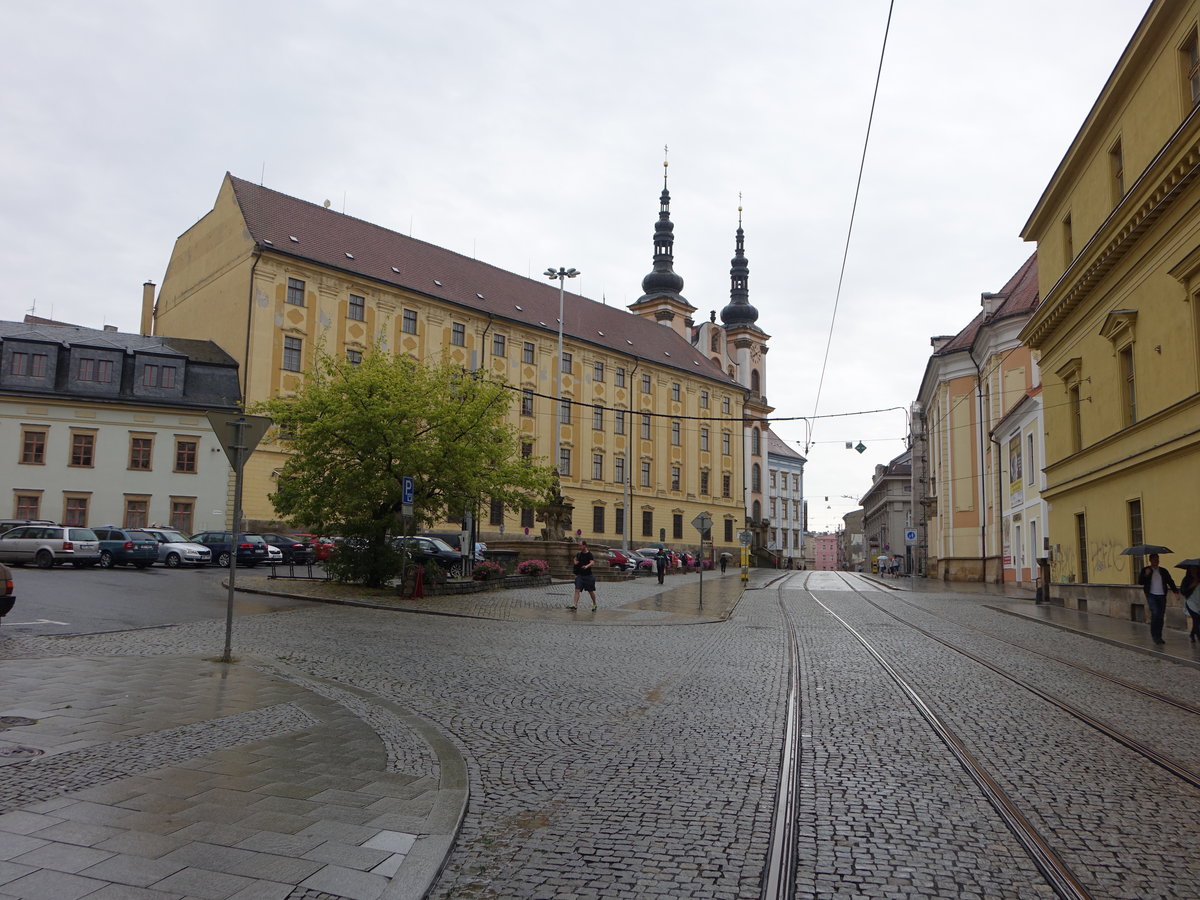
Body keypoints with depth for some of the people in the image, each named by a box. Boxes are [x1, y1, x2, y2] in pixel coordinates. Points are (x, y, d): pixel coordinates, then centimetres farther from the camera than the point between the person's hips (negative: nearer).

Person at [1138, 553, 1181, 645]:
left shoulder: (1163, 571, 13)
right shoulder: (1145, 570, 5)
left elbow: (1170, 581, 10)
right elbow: (1140, 582, -1)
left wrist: (1175, 591, -5)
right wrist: (1146, 575, -17)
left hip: (1162, 596, 3)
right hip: (1151, 595, -3)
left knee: (1161, 616, 3)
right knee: (1155, 613, -18)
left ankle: (1158, 636, 12)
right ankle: (1154, 635, -6)